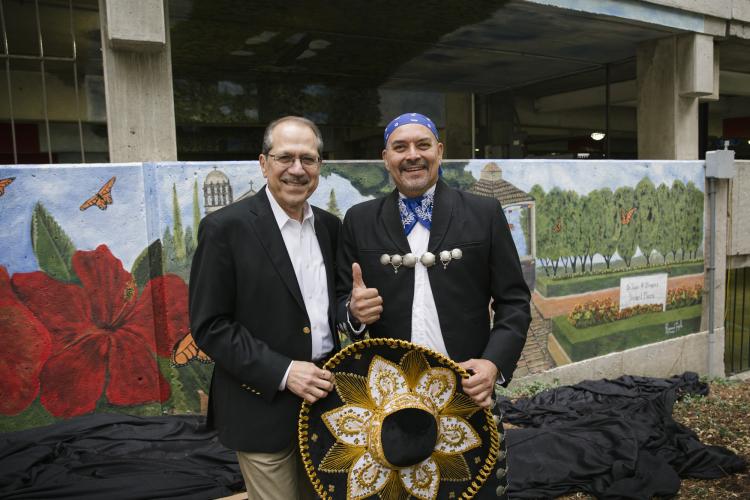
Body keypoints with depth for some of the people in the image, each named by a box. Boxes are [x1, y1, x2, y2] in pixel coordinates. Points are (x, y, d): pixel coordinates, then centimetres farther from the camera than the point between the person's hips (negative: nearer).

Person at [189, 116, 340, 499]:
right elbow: (208, 325, -13)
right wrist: (282, 371, -20)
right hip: (264, 408, -5)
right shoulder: (225, 227, -12)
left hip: (325, 394, 6)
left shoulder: (330, 226, 5)